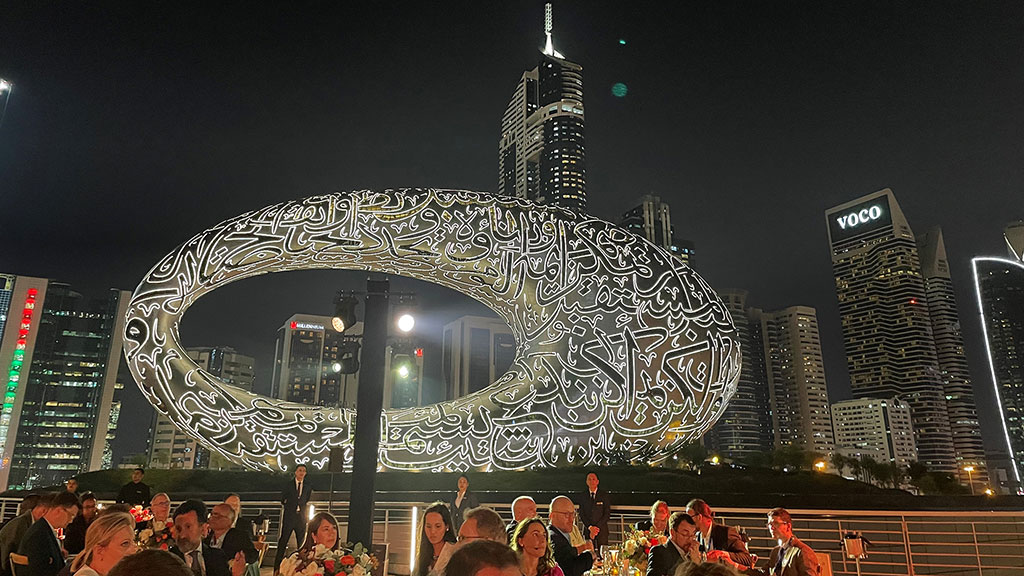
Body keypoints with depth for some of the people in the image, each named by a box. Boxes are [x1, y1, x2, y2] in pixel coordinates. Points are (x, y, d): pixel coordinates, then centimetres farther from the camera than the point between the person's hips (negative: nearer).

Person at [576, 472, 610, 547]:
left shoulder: (604, 495, 2)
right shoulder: (582, 496, 6)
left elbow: (607, 514, -1)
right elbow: (581, 514, 4)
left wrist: (597, 527, -10)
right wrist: (590, 527, -10)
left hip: (601, 530, -1)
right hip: (587, 530, 1)